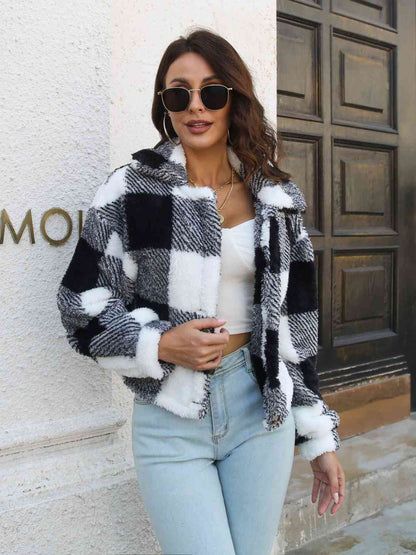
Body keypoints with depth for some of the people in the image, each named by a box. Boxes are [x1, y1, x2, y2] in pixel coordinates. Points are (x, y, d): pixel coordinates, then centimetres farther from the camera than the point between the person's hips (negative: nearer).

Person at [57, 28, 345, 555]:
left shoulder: (275, 198, 6)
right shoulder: (130, 189, -3)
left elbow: (295, 324, 9)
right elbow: (81, 303, 0)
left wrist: (319, 438, 10)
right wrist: (160, 344, -16)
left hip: (261, 410, 3)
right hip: (170, 418, -2)